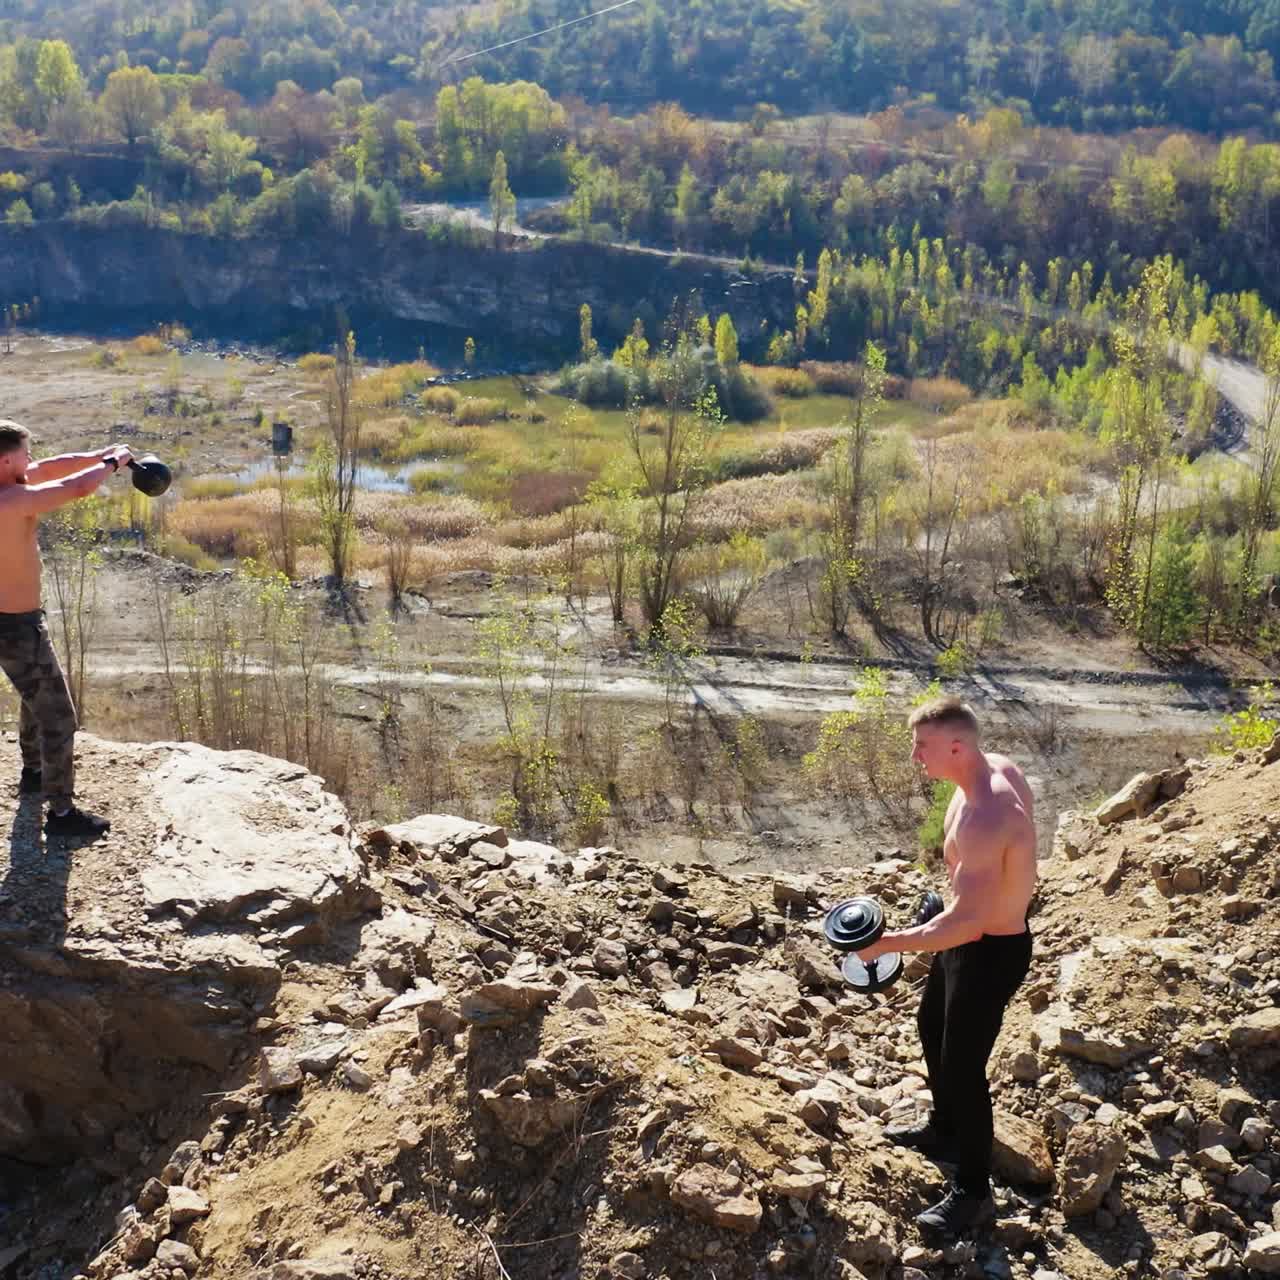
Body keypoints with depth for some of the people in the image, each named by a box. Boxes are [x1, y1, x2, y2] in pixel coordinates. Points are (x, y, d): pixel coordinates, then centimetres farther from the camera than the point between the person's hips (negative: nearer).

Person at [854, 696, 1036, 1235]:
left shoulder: (983, 820, -36)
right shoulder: (996, 767, -6)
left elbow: (967, 920, -34)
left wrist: (893, 942, -26)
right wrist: (959, 884, 22)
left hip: (990, 951, -10)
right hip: (977, 934, 10)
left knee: (962, 1066, 6)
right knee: (932, 1028, 28)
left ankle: (973, 1192, 26)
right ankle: (944, 1129, 52)